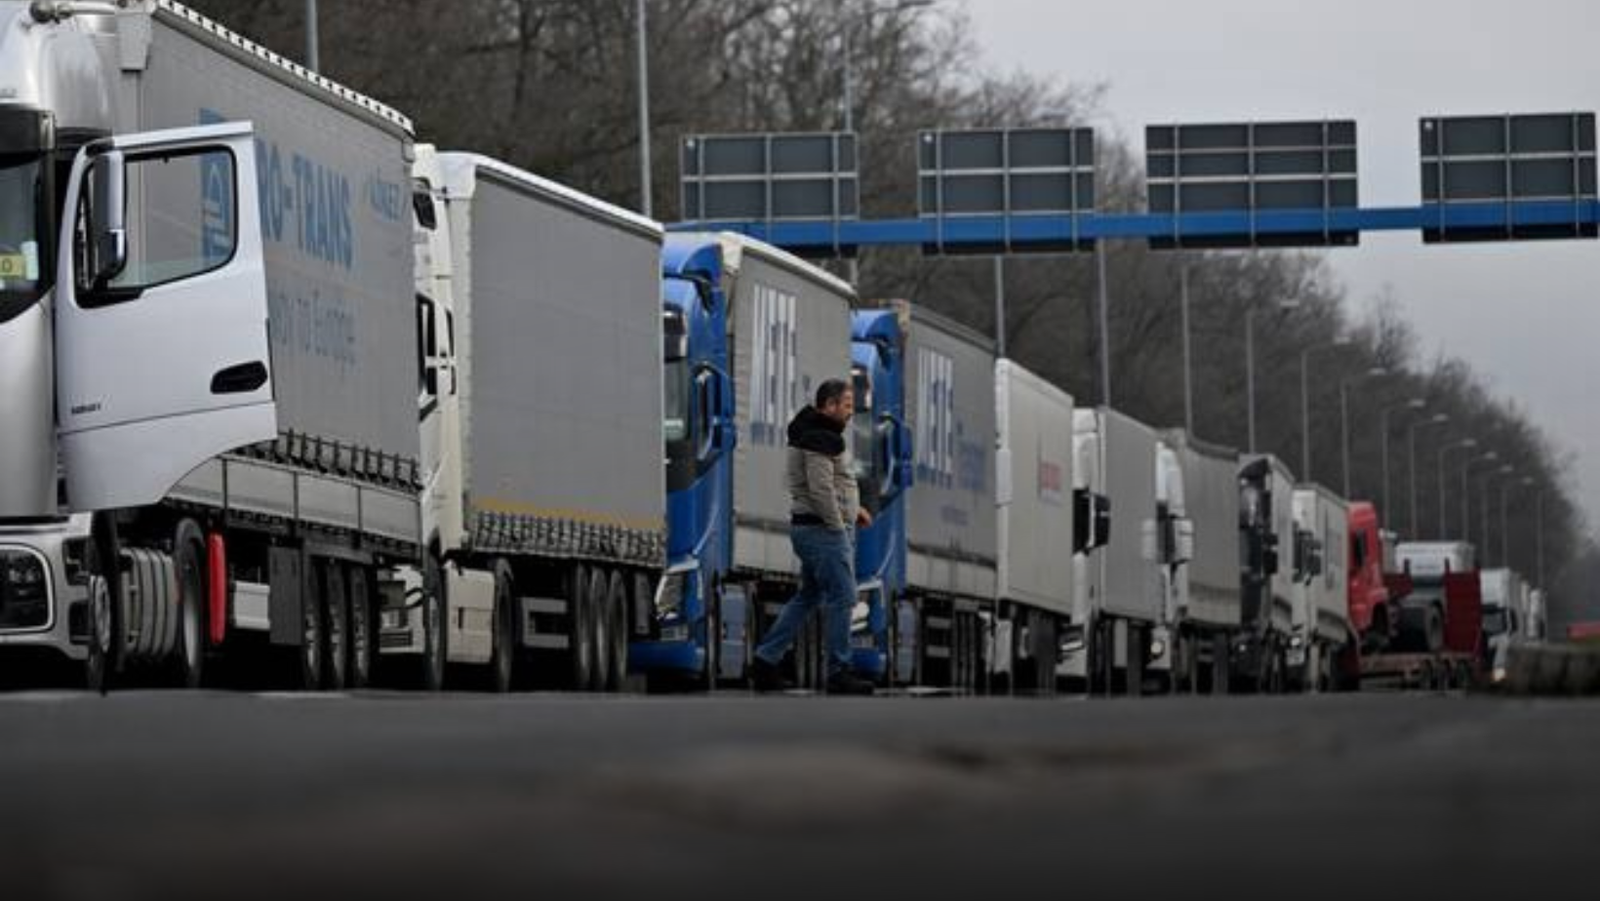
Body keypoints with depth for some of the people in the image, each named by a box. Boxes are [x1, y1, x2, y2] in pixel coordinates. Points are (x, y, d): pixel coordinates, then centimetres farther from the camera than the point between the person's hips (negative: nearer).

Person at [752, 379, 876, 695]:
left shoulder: (816, 435, 17)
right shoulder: (821, 439, -17)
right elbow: (820, 489, -25)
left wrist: (852, 509, 17)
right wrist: (837, 525, -17)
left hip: (809, 527, 11)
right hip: (824, 530, -11)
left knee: (809, 597, 16)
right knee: (841, 598, -6)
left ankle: (767, 660, 16)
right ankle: (839, 673, -2)